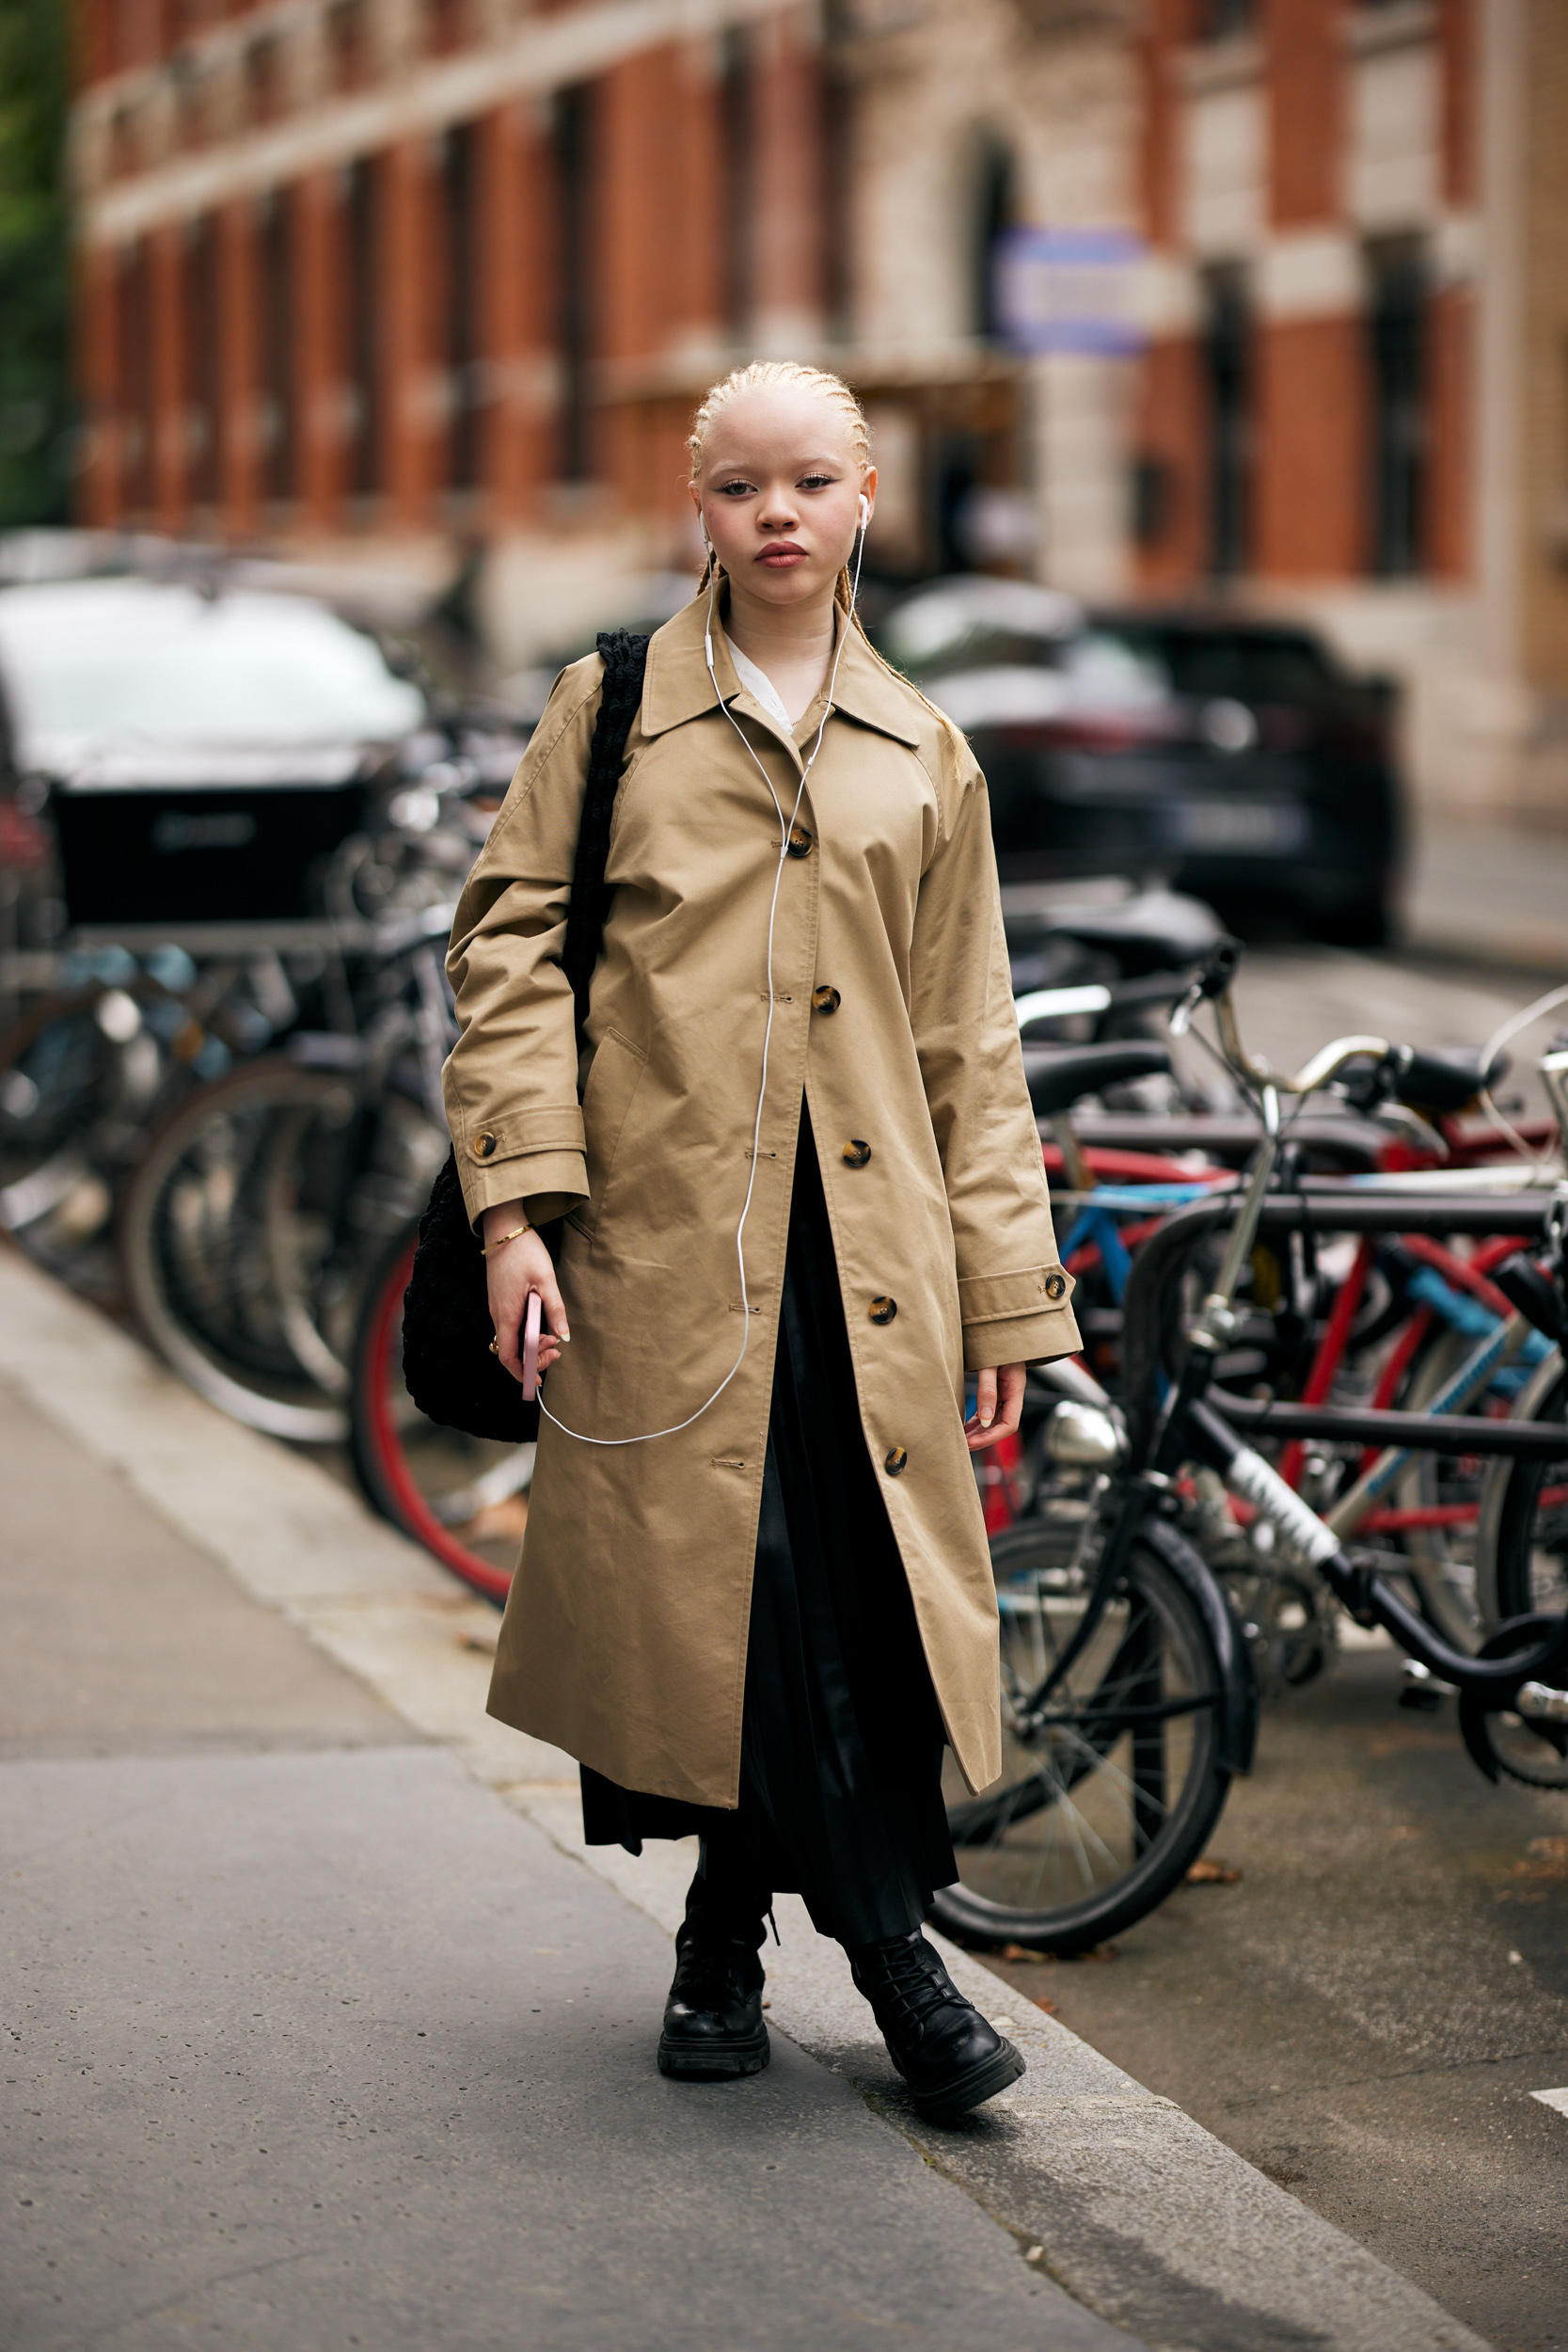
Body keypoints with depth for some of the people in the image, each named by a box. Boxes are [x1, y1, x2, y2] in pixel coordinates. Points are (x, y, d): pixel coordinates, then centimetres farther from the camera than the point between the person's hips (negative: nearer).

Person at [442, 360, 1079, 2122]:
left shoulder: (922, 755, 14)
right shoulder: (612, 710, 7)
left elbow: (970, 1043, 14)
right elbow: (511, 947, 2)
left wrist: (1006, 1295, 10)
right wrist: (519, 1198, -9)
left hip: (863, 1246, 2)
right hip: (666, 1234, -2)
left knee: (862, 1587, -5)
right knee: (704, 1580, -2)